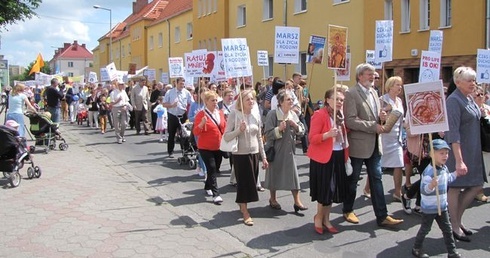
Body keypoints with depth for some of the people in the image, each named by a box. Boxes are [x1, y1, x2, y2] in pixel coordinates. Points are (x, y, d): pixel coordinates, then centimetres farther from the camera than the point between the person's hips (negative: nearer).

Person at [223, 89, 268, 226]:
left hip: (254, 153, 5)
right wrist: (239, 129, -26)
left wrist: (263, 157, 12)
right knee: (243, 182, 0)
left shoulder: (256, 115, 5)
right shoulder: (234, 114, -10)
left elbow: (259, 138, 12)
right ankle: (245, 213, 10)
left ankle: (242, 203, 33)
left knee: (251, 182, 11)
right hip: (240, 154, -5)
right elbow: (226, 137, -11)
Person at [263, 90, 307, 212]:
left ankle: (297, 201, 9)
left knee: (293, 174, 2)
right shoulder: (273, 114, -13)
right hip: (275, 149, -4)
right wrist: (279, 129, -29)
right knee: (274, 173, 9)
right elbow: (268, 134, -16)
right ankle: (273, 199, 27)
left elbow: (302, 130, 5)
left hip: (289, 149, 4)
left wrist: (295, 125, -12)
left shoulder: (293, 114, 4)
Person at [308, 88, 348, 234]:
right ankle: (319, 217, 21)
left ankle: (326, 219, 26)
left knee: (333, 189, 11)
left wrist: (346, 155, 12)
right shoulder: (319, 115, -14)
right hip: (323, 158, -7)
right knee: (325, 190, -2)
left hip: (338, 156, 7)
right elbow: (312, 138, -19)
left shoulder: (340, 115, 11)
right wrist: (328, 134, -32)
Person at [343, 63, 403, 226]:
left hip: (374, 144, 7)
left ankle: (382, 216, 11)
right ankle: (348, 210, 25)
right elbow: (350, 121, -20)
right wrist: (373, 126, -21)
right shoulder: (351, 93, -12)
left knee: (376, 179, 7)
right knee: (352, 180, 8)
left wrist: (381, 117, -3)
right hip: (358, 144, -7)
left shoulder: (373, 92, 13)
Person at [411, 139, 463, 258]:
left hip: (442, 206, 7)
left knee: (447, 230, 12)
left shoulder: (444, 168, 2)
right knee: (425, 229, 8)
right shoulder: (429, 171, -26)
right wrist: (431, 185, -49)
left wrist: (456, 174, 19)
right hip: (429, 208, -7)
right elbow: (423, 190, -31)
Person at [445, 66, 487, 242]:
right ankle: (454, 227, 14)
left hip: (473, 151, 9)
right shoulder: (454, 101, -16)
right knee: (455, 187, 2)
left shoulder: (470, 99, 12)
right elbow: (453, 132, -22)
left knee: (477, 185, 13)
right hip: (458, 150, -9)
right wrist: (459, 160, -26)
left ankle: (457, 219, 27)